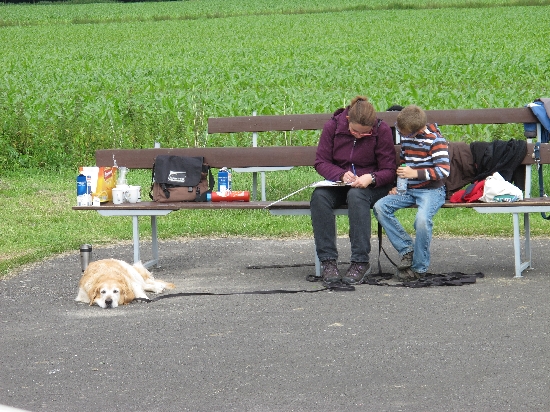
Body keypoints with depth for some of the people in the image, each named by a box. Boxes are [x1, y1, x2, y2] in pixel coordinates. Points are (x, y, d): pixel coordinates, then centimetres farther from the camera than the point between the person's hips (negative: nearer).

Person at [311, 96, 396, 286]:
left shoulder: (382, 131, -9)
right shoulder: (332, 126, -5)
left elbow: (388, 171, -5)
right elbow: (321, 162, -2)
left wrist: (371, 178, -27)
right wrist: (342, 175, -22)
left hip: (371, 186, -2)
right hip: (339, 184, 2)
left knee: (356, 195, -38)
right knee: (319, 196, -32)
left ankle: (360, 262, -36)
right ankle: (328, 261, -32)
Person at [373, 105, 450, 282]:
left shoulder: (434, 139, -12)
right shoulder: (404, 136, 11)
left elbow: (444, 170, -18)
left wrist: (415, 173, -24)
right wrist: (397, 185, 14)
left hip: (431, 190, -7)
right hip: (407, 189, 7)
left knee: (422, 219, -35)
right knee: (379, 207, -17)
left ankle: (419, 268, -18)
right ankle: (407, 250, -12)